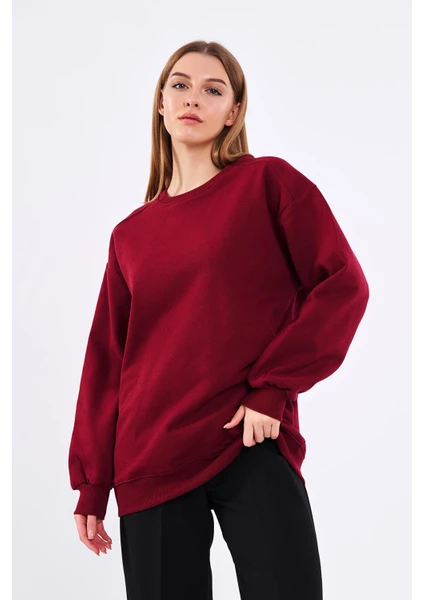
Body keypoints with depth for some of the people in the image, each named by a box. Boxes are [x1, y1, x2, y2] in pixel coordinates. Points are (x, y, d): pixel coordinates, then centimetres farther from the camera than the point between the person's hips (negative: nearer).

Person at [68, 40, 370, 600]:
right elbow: (107, 360, 13)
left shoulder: (269, 181, 3)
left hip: (251, 449, -3)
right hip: (149, 464, 3)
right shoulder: (131, 234, 12)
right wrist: (92, 484, 12)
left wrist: (273, 387, -12)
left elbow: (344, 285, -4)